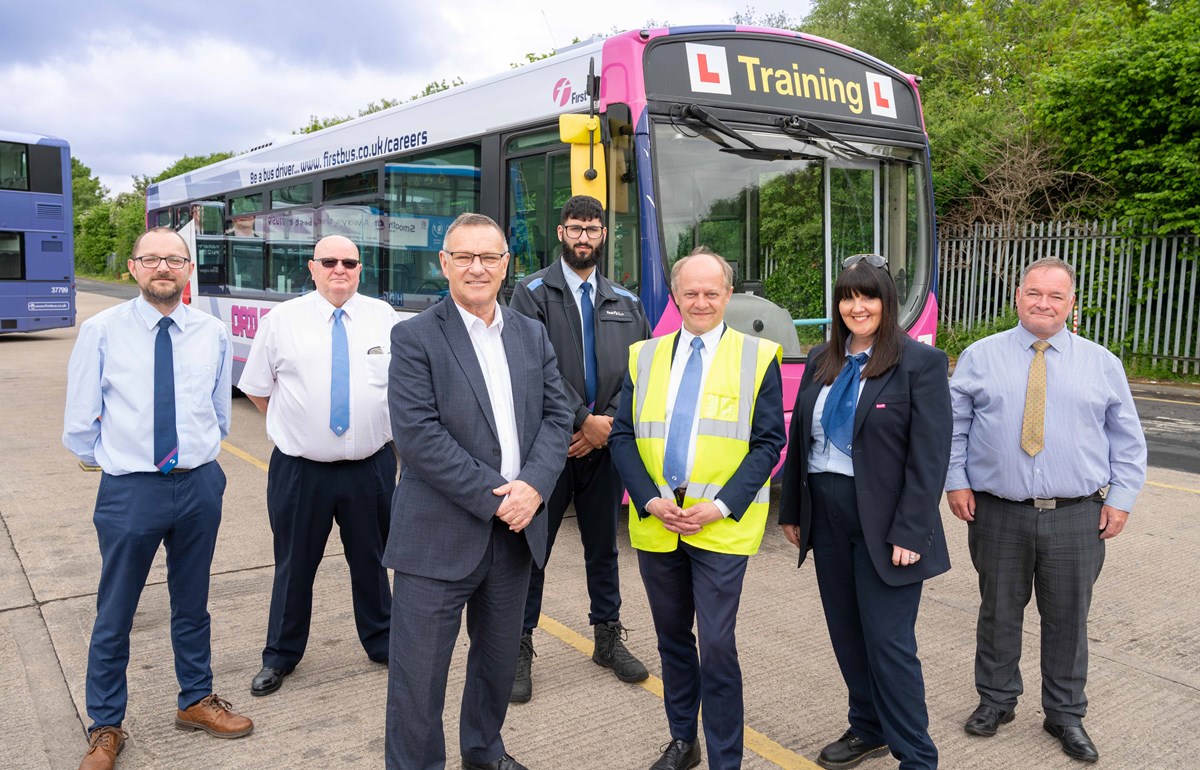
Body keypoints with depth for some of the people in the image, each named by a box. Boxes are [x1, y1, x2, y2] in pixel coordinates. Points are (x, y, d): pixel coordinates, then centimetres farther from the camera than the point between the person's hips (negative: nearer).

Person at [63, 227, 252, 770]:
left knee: (192, 605, 18)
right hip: (129, 489, -2)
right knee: (114, 616, 10)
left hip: (199, 485, 2)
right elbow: (80, 424, 1)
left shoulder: (213, 334, 1)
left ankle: (196, 701, 37)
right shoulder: (101, 331, -6)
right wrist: (114, 460, 11)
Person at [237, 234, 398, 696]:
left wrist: (386, 427, 8)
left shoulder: (383, 317, 2)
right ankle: (280, 655, 30)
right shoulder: (281, 320, -1)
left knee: (371, 561, 15)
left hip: (371, 467, 1)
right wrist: (294, 425, 7)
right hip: (300, 469, -1)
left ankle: (381, 642, 35)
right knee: (294, 564, 11)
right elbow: (257, 389, 8)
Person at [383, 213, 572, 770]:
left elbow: (556, 416, 5)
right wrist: (494, 497, -17)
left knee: (499, 657, 21)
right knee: (419, 674, 2)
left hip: (517, 530, 5)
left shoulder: (532, 335, 9)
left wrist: (533, 485, -13)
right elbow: (417, 435, -16)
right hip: (440, 535, -5)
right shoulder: (415, 338, -7)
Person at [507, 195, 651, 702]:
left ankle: (608, 637, 31)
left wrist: (610, 423, -8)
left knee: (603, 545, 15)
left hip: (604, 443, 4)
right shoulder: (534, 293, -2)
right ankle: (520, 648, 17)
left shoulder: (624, 302, 11)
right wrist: (584, 421, -16)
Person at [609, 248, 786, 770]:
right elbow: (622, 436, 4)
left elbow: (769, 442, -4)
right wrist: (651, 500, -10)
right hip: (655, 523, 4)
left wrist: (721, 506, -14)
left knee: (716, 646, -3)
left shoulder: (757, 357, -1)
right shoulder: (645, 357, 8)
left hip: (722, 527, -3)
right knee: (672, 639, 17)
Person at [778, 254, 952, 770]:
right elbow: (799, 438, 12)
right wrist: (791, 510, 10)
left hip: (884, 523, -5)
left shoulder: (920, 362, -9)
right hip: (826, 515, 6)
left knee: (889, 643, 0)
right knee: (847, 634, 15)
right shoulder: (821, 361, 8)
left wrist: (910, 532, -17)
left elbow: (930, 456, -13)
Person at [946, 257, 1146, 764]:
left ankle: (1066, 715, 28)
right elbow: (953, 425, 4)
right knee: (998, 613, 12)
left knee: (1068, 618, 10)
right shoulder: (980, 357, 2)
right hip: (997, 513, 0)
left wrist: (1121, 498, 1)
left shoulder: (1101, 364, 6)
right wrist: (955, 482, -3)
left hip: (1076, 517, 1)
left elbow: (1127, 439, 9)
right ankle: (996, 701, 31)